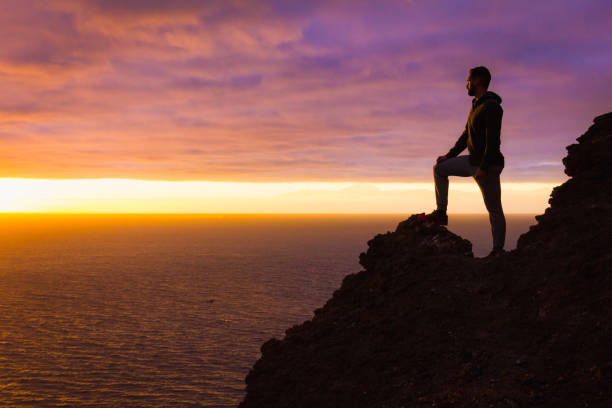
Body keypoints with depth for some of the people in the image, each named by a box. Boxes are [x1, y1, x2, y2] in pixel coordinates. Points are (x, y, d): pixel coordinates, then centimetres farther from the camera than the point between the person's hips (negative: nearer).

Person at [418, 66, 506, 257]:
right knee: (439, 168, 14)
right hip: (473, 161, 10)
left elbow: (493, 141, -24)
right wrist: (449, 155, 14)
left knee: (494, 209, -1)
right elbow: (467, 135, 20)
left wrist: (484, 168, -27)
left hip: (488, 165, -10)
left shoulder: (492, 107, -18)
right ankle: (441, 213, 12)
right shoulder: (476, 105, 14)